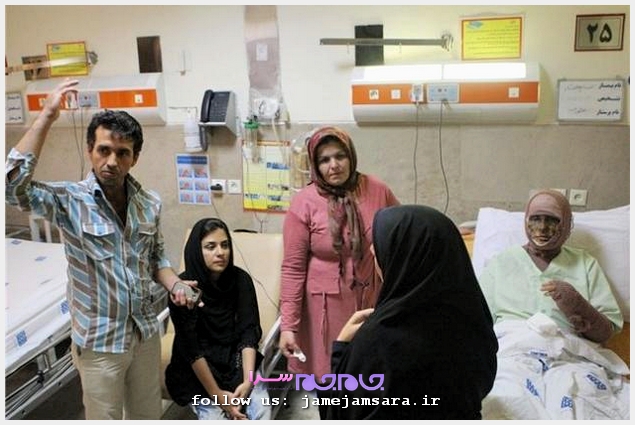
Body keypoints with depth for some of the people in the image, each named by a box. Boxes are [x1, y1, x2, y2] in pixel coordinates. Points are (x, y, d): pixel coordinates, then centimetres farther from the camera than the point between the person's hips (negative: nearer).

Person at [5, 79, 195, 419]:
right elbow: (12, 185, -34)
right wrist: (47, 117, -33)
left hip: (146, 333, 4)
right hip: (99, 342, -4)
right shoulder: (70, 201, -16)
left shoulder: (149, 203, -3)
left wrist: (175, 284, -10)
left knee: (148, 416, 22)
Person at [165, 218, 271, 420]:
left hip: (235, 359, 2)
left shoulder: (241, 279, -6)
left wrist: (248, 380, -21)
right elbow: (190, 348, -16)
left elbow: (249, 332, -8)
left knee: (261, 413, -19)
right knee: (216, 417, -24)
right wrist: (217, 394, -19)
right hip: (195, 368, -2)